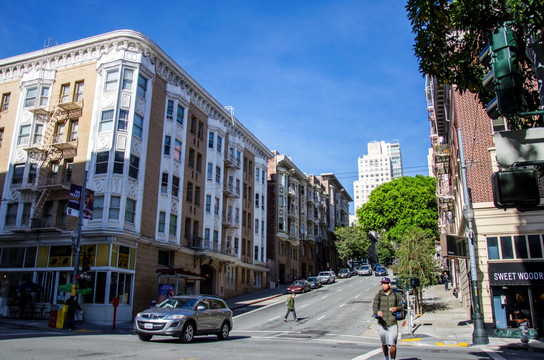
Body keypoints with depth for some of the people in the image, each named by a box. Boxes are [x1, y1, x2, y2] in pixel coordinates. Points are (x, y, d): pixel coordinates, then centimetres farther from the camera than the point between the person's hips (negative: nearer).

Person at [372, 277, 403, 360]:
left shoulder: (396, 295, 7)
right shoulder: (378, 295, 5)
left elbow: (401, 307, 15)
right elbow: (374, 306, -4)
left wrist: (397, 308, -8)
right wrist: (377, 312, -26)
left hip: (393, 323, -1)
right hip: (382, 323, 1)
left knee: (392, 344, -10)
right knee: (384, 344, 12)